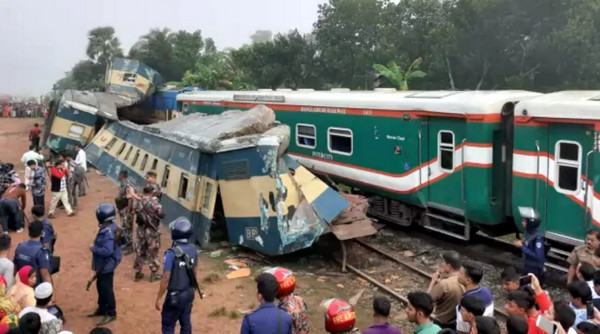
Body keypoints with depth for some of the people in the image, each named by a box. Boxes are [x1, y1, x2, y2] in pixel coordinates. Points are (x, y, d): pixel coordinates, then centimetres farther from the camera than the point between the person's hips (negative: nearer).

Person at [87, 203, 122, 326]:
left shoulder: (108, 231, -29)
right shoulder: (107, 227, 2)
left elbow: (107, 251, -32)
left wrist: (93, 248, -19)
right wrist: (95, 247, 3)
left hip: (107, 265, -10)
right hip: (102, 264, 10)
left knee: (106, 289, 3)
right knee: (100, 286, 22)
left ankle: (111, 313, 17)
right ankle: (102, 308, 39)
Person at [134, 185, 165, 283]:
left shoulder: (139, 203, 0)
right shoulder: (154, 202, -15)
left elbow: (136, 214, 9)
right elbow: (161, 215, -15)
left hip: (141, 230, 4)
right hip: (151, 231, -4)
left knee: (139, 252, 13)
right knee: (153, 252, 6)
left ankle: (138, 273, 19)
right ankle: (154, 274, 12)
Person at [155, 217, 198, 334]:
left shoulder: (172, 253, -25)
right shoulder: (193, 249, -5)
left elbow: (166, 279, -20)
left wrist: (159, 298, -9)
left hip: (175, 295, -6)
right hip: (189, 293, 6)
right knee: (186, 322, 19)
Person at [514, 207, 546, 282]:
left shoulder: (538, 238, -26)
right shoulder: (528, 233, 1)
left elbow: (538, 256, -29)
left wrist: (522, 246, -27)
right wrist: (521, 244, -3)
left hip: (535, 271, -8)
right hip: (527, 268, 8)